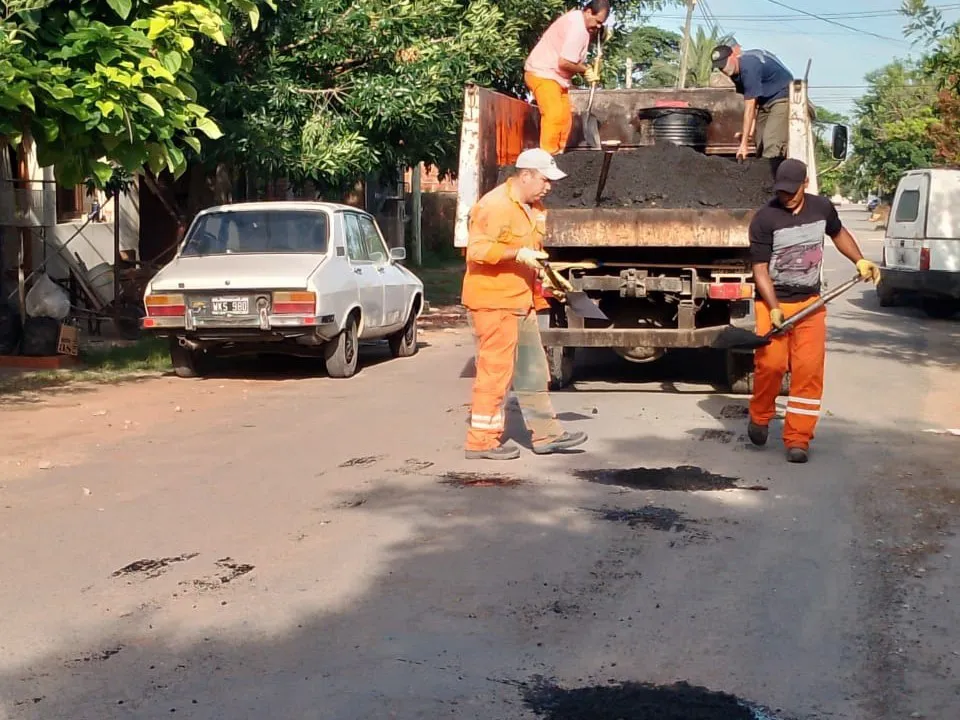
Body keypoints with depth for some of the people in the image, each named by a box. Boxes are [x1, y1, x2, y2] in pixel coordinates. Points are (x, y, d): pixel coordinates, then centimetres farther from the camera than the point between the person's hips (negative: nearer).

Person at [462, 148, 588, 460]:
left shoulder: (533, 208, 14)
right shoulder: (495, 205, -17)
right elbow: (477, 249, -26)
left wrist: (543, 270, 15)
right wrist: (518, 254, -30)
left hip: (520, 302, 10)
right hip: (494, 302, -10)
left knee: (532, 370, 13)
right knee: (495, 371, -6)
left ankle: (546, 434, 21)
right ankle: (481, 441, 2)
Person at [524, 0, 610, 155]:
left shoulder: (579, 20, 10)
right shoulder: (577, 27, -22)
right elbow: (564, 63, -27)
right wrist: (586, 70, -12)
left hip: (556, 76, 11)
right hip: (542, 74, -11)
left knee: (565, 119, 11)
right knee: (555, 115, -23)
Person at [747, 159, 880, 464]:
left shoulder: (822, 207, 1)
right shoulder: (764, 219, -12)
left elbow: (838, 233, 24)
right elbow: (760, 269, -11)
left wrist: (860, 260, 12)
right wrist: (773, 309, -20)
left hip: (811, 303, 3)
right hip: (773, 302, -3)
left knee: (809, 370, -5)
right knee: (771, 364, -12)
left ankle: (797, 439, 1)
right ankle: (760, 417, 17)